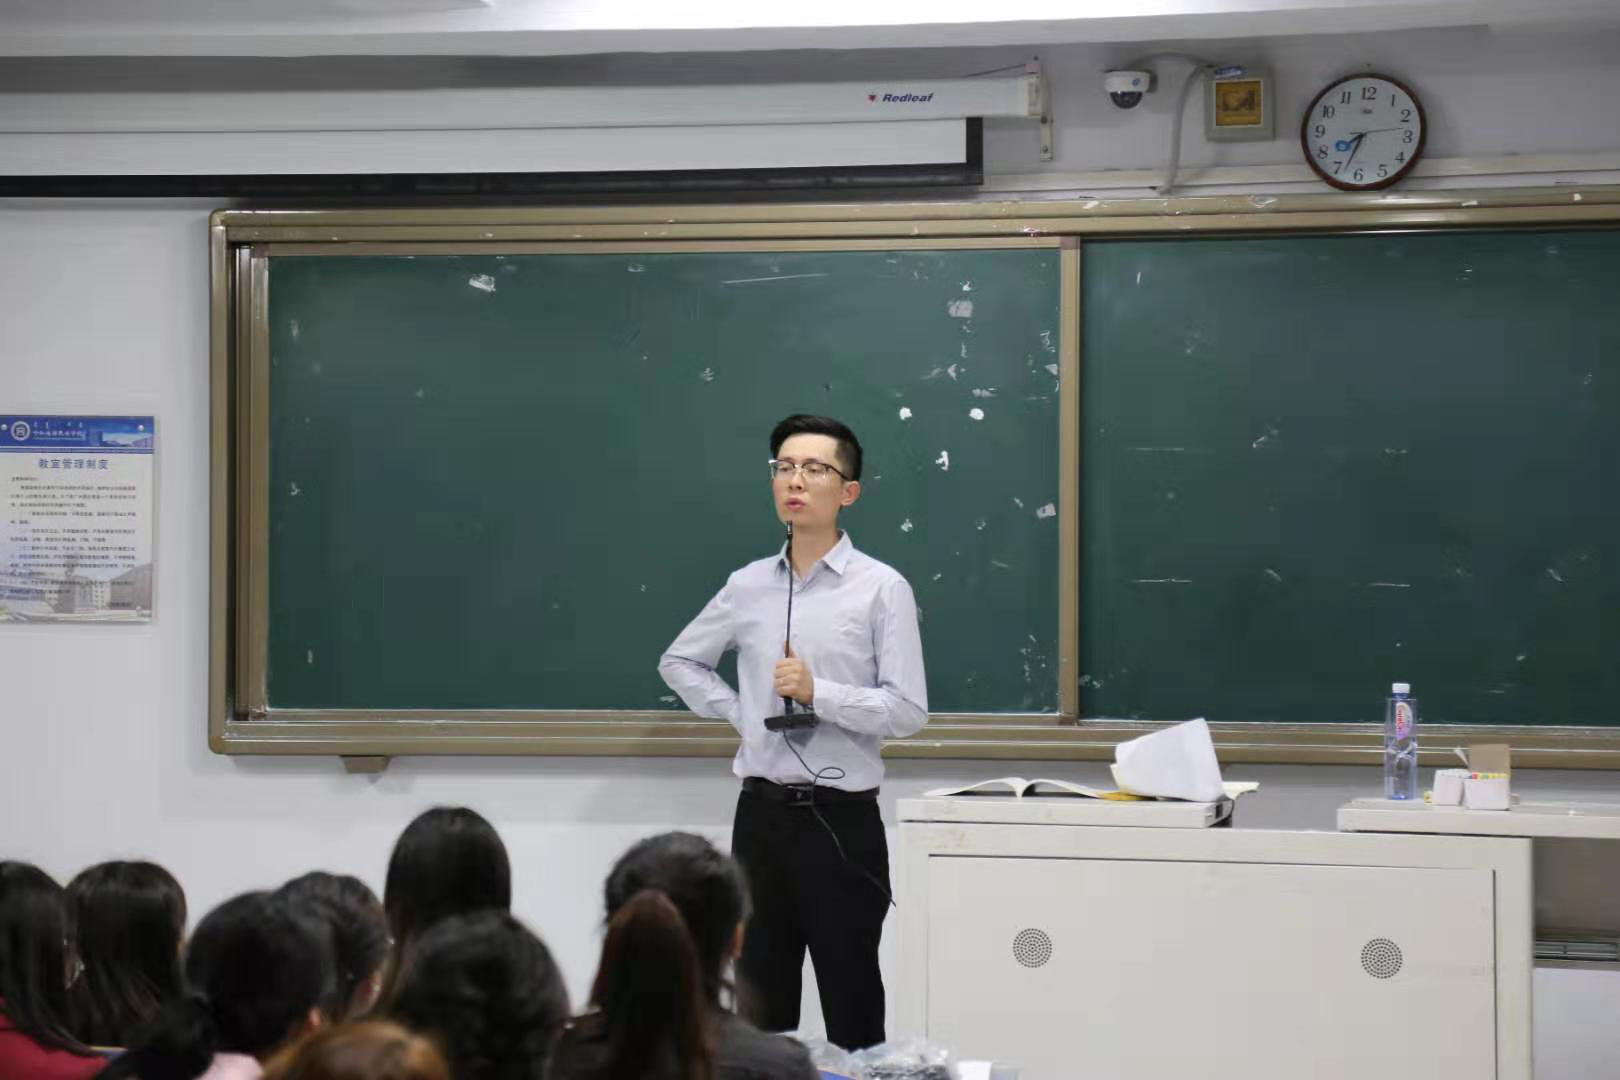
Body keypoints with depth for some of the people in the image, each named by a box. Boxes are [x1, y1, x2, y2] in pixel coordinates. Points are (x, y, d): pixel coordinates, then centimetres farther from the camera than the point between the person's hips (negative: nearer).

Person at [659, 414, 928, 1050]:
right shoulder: (747, 587, 6)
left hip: (841, 819, -4)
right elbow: (680, 662, 22)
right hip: (762, 814, 4)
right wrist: (738, 713, 7)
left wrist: (818, 693, -21)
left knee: (852, 1012, 3)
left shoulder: (881, 588, -7)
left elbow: (907, 712, -11)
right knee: (759, 1011, 11)